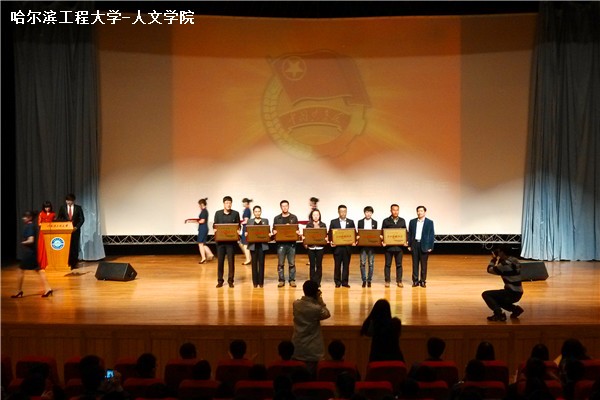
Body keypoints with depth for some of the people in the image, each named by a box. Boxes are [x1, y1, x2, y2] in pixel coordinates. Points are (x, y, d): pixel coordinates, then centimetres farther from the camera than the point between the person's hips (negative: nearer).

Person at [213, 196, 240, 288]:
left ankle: (230, 280, 9)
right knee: (220, 260, 4)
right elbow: (214, 225, 10)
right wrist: (215, 229, -11)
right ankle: (220, 280, 12)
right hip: (220, 240, 1)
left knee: (231, 261, 0)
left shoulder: (235, 213, 4)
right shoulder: (218, 213, 7)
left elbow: (238, 226, 6)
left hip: (231, 240, -1)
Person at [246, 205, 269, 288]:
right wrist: (246, 234, -15)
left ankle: (261, 281, 6)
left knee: (261, 263, 0)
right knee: (254, 263, 1)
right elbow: (246, 232, 7)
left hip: (262, 244, 0)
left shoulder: (265, 220, 10)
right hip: (253, 244, 0)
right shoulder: (250, 221, 9)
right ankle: (255, 281, 7)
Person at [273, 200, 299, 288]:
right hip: (281, 243, 0)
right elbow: (274, 230, 7)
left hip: (291, 243, 0)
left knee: (292, 263, 1)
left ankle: (292, 280, 9)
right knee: (280, 263, 1)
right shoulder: (277, 218, 9)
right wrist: (274, 232, -15)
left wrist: (297, 233, -13)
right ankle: (281, 280, 9)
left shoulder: (294, 218, 9)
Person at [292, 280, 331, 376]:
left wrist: (315, 300, 5)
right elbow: (327, 314, -2)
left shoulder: (296, 304, -5)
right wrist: (320, 301, -5)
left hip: (297, 348, 5)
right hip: (311, 350, -5)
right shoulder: (316, 308, -21)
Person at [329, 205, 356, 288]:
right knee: (337, 265, 2)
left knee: (346, 265, 3)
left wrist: (354, 242, -11)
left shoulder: (351, 222, 9)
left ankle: (345, 281, 9)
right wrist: (331, 242, -14)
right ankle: (337, 281, 10)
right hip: (337, 247, -1)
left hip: (347, 247, 1)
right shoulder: (333, 222, 5)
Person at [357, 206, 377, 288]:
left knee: (371, 263, 2)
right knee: (363, 263, -2)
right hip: (362, 245, 0)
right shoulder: (360, 222, 6)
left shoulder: (374, 222, 7)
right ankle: (364, 280, 6)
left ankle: (369, 280, 10)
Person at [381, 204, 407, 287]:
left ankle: (399, 281, 13)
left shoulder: (402, 221, 9)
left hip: (399, 246, 2)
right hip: (389, 246, -2)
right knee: (388, 264, 4)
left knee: (399, 264, 6)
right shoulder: (386, 221, 1)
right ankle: (387, 281, 11)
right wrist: (383, 241, -13)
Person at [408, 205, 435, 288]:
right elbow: (410, 234, 9)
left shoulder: (429, 222, -1)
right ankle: (415, 280, 10)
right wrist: (409, 245, 4)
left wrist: (430, 247, -7)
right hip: (414, 244, 2)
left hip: (424, 245, -2)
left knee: (424, 264, 2)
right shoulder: (412, 222, 7)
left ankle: (423, 281, 10)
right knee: (415, 263, 4)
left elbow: (432, 235, -1)